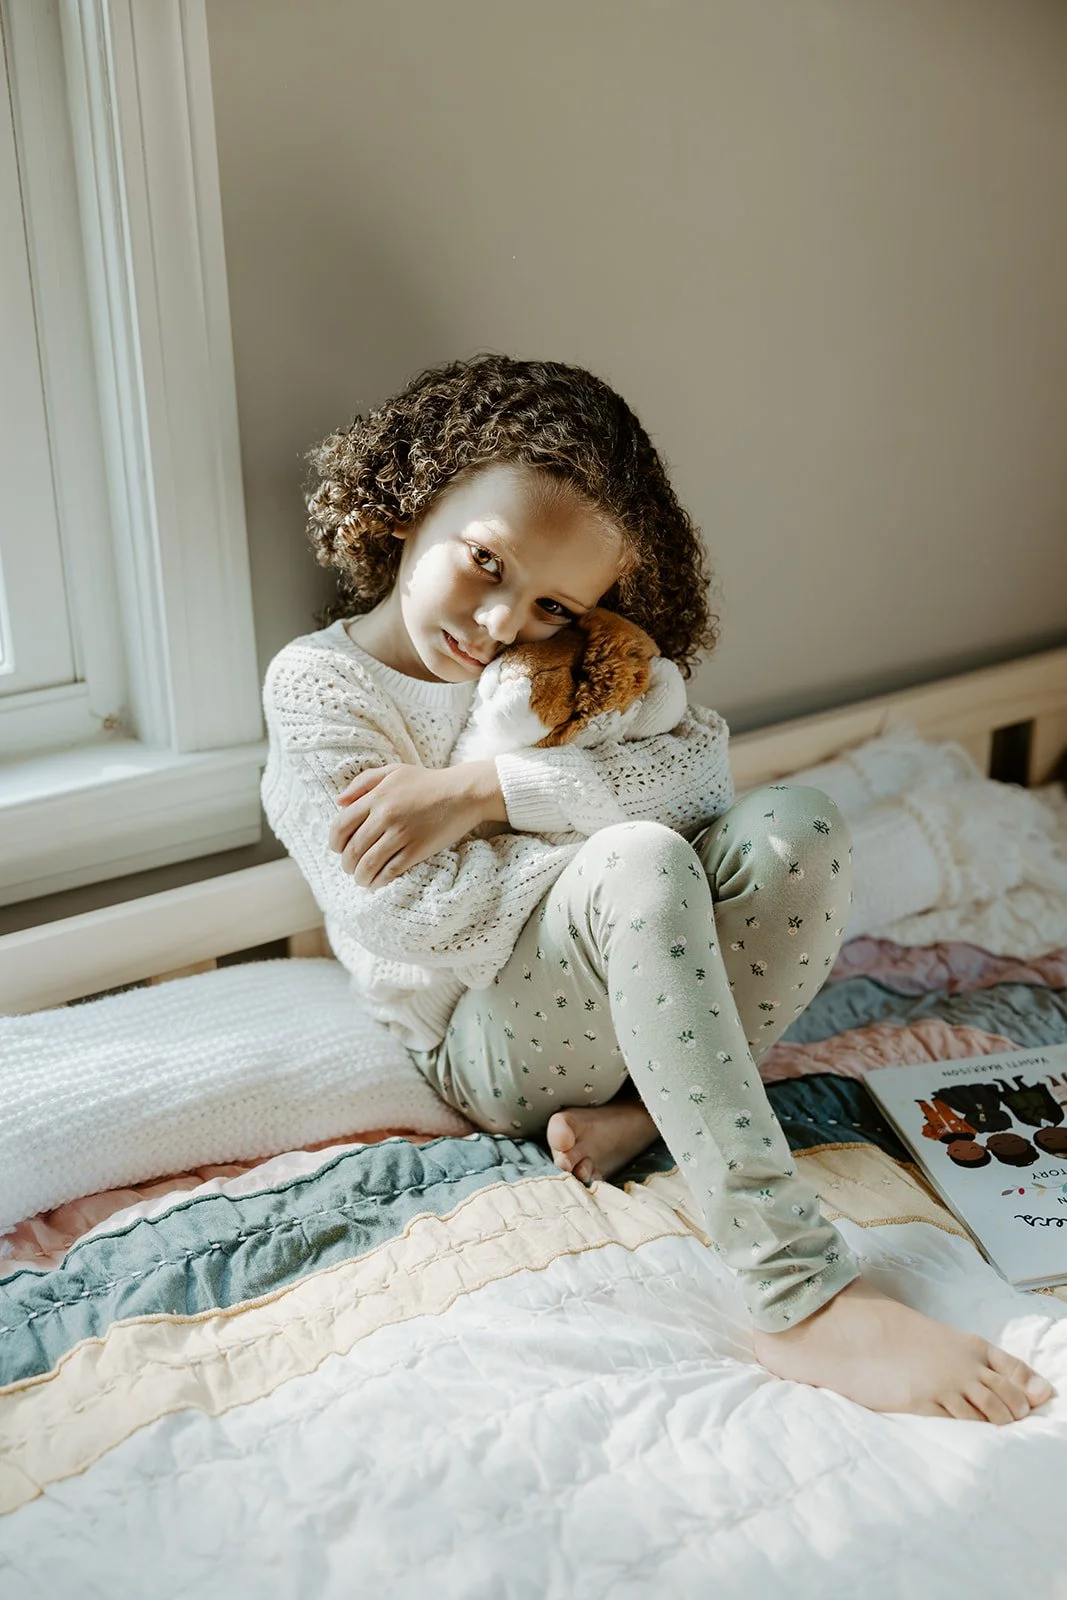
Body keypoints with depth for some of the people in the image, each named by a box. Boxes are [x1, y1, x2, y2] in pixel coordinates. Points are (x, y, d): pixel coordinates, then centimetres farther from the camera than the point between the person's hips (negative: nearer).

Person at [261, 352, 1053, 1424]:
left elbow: (701, 762, -12)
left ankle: (639, 1115, -21)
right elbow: (419, 919, -21)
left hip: (626, 985, 5)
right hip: (485, 1041, -5)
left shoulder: (561, 657, 6)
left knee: (798, 826, -21)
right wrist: (615, 839, -16)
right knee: (639, 860, -37)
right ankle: (802, 1297, -41)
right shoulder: (318, 683, -10)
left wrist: (487, 789, -23)